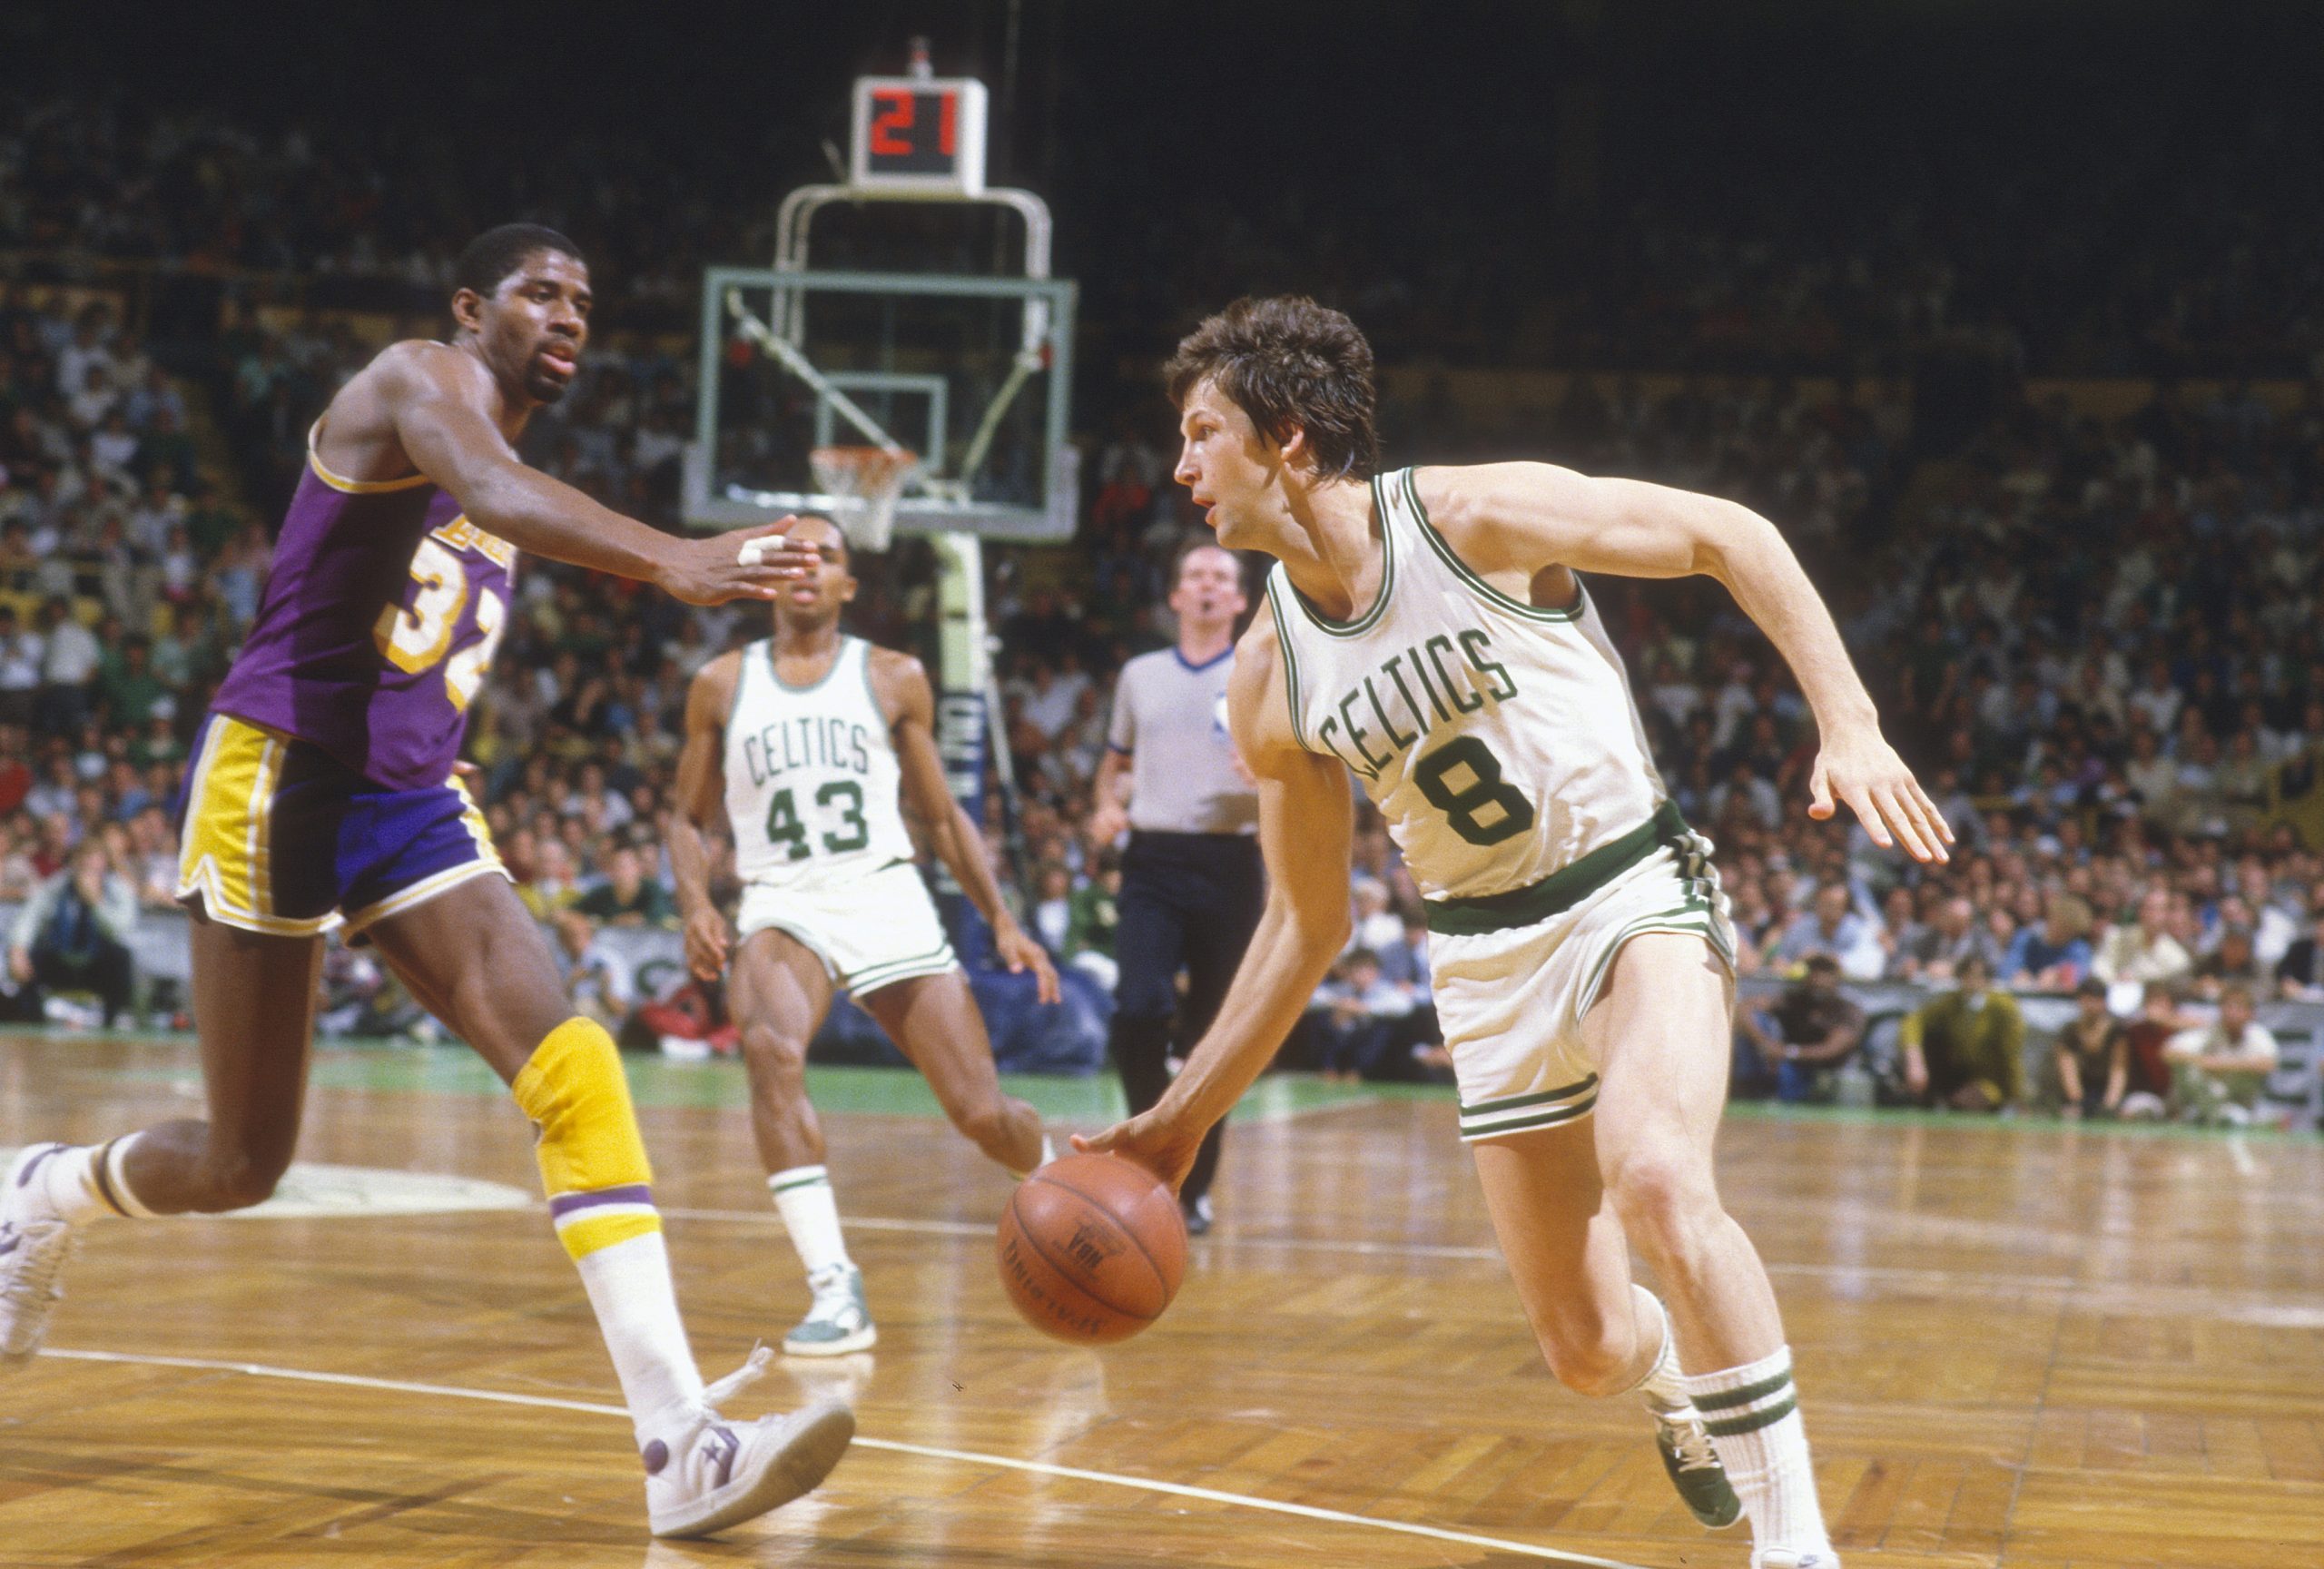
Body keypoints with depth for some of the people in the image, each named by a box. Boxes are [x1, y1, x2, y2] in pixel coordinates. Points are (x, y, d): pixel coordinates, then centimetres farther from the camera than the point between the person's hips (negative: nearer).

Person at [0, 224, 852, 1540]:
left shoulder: (505, 512, 18)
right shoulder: (422, 380, -8)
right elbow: (491, 490, -32)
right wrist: (668, 559, -49)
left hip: (414, 803, 7)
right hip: (281, 775, -7)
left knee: (576, 1070, -16)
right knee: (242, 1164, 3)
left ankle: (682, 1442, -26)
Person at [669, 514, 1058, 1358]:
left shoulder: (896, 679, 9)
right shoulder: (722, 685, 10)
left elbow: (942, 815, 15)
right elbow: (689, 819, 14)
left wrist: (1003, 921, 6)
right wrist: (696, 906, -6)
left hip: (888, 903, 1)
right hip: (782, 907, -1)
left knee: (985, 1114, -4)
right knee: (771, 1049, -35)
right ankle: (835, 1290, -34)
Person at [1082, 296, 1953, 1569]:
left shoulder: (1477, 516, -14)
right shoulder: (1269, 686, 1)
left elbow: (1730, 535, -10)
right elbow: (1307, 923, 10)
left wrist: (1849, 725, -22)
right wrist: (1181, 1120, 6)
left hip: (1635, 897, -5)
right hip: (1488, 957, 5)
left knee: (1657, 1182, -33)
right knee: (1586, 1348, 3)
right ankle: (1673, 1378, 42)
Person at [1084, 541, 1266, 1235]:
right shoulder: (1140, 676, 15)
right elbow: (1116, 761, 25)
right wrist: (1106, 806, 4)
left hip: (1228, 865, -1)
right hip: (1152, 860, 1)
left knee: (1213, 1032, 2)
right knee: (1139, 1011, -19)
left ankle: (1195, 1186, 15)